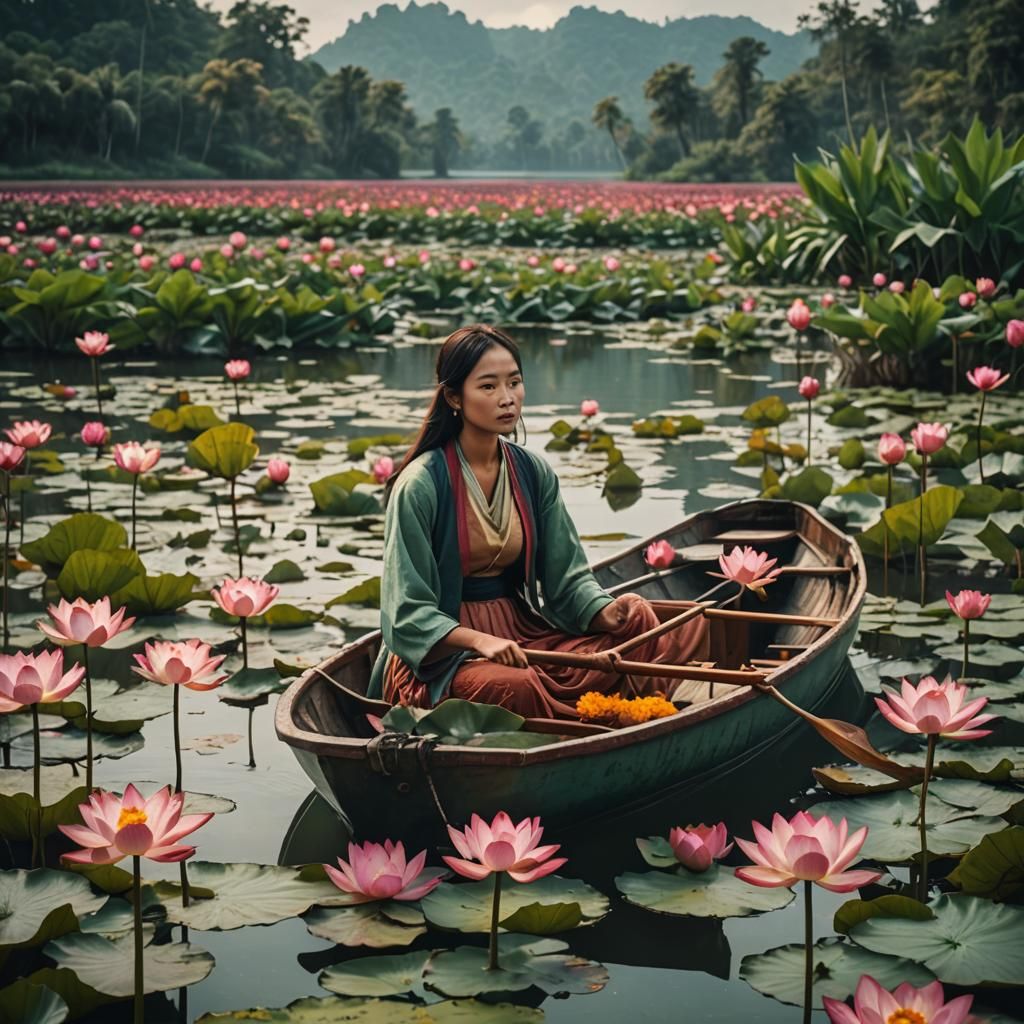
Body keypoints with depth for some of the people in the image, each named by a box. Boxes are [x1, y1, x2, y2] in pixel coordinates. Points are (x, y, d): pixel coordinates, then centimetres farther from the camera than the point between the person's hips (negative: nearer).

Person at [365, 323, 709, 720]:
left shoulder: (534, 472, 5)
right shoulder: (419, 485, -13)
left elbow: (566, 574, 6)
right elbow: (409, 612, -14)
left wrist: (605, 610, -15)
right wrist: (480, 641, -29)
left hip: (520, 632, 6)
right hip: (440, 654, -6)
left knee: (638, 622, -15)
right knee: (514, 685, -38)